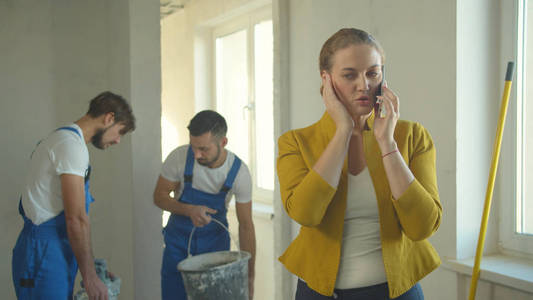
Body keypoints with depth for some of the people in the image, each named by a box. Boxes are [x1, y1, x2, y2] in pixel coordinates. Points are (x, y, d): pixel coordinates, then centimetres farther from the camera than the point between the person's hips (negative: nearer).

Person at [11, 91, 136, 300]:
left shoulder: (63, 138, 18)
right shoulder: (72, 144, -15)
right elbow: (76, 219, -19)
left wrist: (92, 266, 20)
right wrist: (90, 276, -13)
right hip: (43, 253, -10)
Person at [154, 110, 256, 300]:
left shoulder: (239, 172, -20)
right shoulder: (179, 157, -21)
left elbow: (245, 225, -11)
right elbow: (159, 196, -8)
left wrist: (249, 275, -8)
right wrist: (190, 210, -28)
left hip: (215, 242, 0)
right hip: (178, 241, 0)